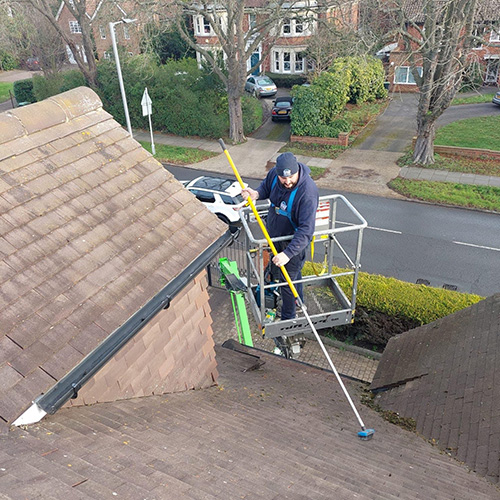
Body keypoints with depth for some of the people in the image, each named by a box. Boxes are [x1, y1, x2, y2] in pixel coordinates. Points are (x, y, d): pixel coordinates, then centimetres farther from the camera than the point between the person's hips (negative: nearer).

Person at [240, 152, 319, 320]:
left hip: (293, 241, -7)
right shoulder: (274, 174, -16)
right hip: (274, 235, 7)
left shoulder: (307, 192, -36)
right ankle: (299, 300, 56)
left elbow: (306, 230, -38)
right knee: (295, 271, 29)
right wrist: (256, 194, -15)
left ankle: (288, 319, 29)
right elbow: (266, 187, 8)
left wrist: (288, 253, -45)